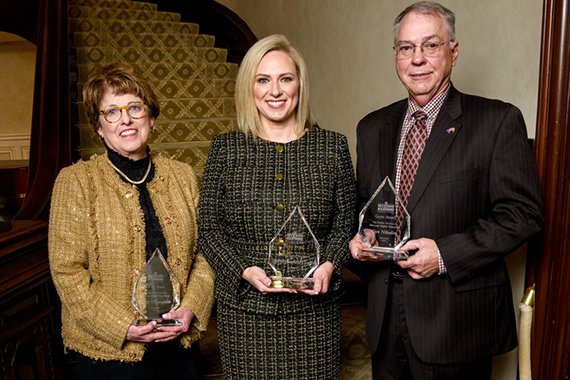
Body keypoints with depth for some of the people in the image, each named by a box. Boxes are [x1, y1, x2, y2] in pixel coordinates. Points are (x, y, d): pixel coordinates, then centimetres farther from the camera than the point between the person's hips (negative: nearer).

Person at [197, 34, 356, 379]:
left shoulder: (333, 147, 1)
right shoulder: (226, 149, 0)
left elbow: (346, 222, 5)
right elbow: (208, 228, 2)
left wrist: (329, 265, -12)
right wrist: (244, 270, -12)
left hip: (314, 309, 1)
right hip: (244, 309, 0)